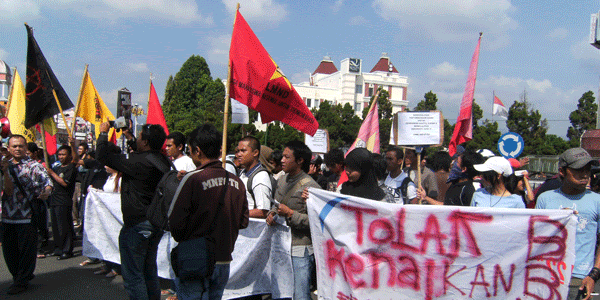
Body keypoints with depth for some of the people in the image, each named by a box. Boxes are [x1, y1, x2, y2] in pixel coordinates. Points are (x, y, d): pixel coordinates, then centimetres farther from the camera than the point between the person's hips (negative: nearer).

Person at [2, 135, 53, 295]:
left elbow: (46, 181, -17)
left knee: (27, 250, 2)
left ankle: (22, 281, 17)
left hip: (27, 217, -5)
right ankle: (17, 277, 32)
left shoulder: (34, 166, -2)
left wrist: (47, 191, -39)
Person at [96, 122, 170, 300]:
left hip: (137, 224, -8)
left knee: (132, 274, 1)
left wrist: (103, 133, -1)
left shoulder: (138, 163, -22)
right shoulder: (162, 160, 1)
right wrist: (130, 138, 28)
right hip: (157, 222, 8)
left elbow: (103, 156, -14)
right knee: (149, 270, 22)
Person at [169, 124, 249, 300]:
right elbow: (243, 222, 7)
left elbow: (176, 223, -15)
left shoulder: (194, 180, -17)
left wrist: (182, 240, 5)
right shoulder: (237, 182, -1)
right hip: (223, 261, 5)